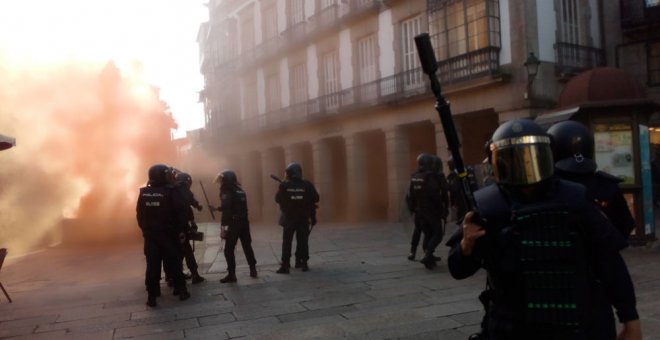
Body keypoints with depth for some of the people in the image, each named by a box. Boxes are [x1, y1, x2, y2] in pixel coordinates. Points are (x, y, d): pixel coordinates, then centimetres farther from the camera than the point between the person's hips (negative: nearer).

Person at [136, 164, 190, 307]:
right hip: (168, 234, -3)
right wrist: (181, 231, -7)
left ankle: (152, 296, 6)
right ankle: (181, 290, 11)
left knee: (152, 265, 5)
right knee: (173, 263, 7)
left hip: (150, 235, 3)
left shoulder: (143, 193, 2)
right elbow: (180, 213, -13)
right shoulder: (171, 192, -11)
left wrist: (145, 229, 16)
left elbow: (139, 215, 7)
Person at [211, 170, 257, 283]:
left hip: (234, 225, -8)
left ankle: (231, 274, 1)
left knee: (229, 250, 0)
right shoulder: (240, 191, 13)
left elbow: (227, 210, -21)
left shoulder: (227, 192, -12)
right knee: (247, 247, 17)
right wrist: (218, 208, 29)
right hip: (244, 223, 8)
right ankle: (253, 269, 22)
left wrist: (223, 226, -21)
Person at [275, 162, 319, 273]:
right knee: (303, 241, 10)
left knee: (287, 242, 4)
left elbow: (277, 199, 1)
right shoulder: (307, 185, -6)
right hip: (304, 218, 1)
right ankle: (303, 263, 13)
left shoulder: (284, 185, -9)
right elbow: (316, 198, -1)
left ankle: (285, 265, 1)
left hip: (289, 218, -1)